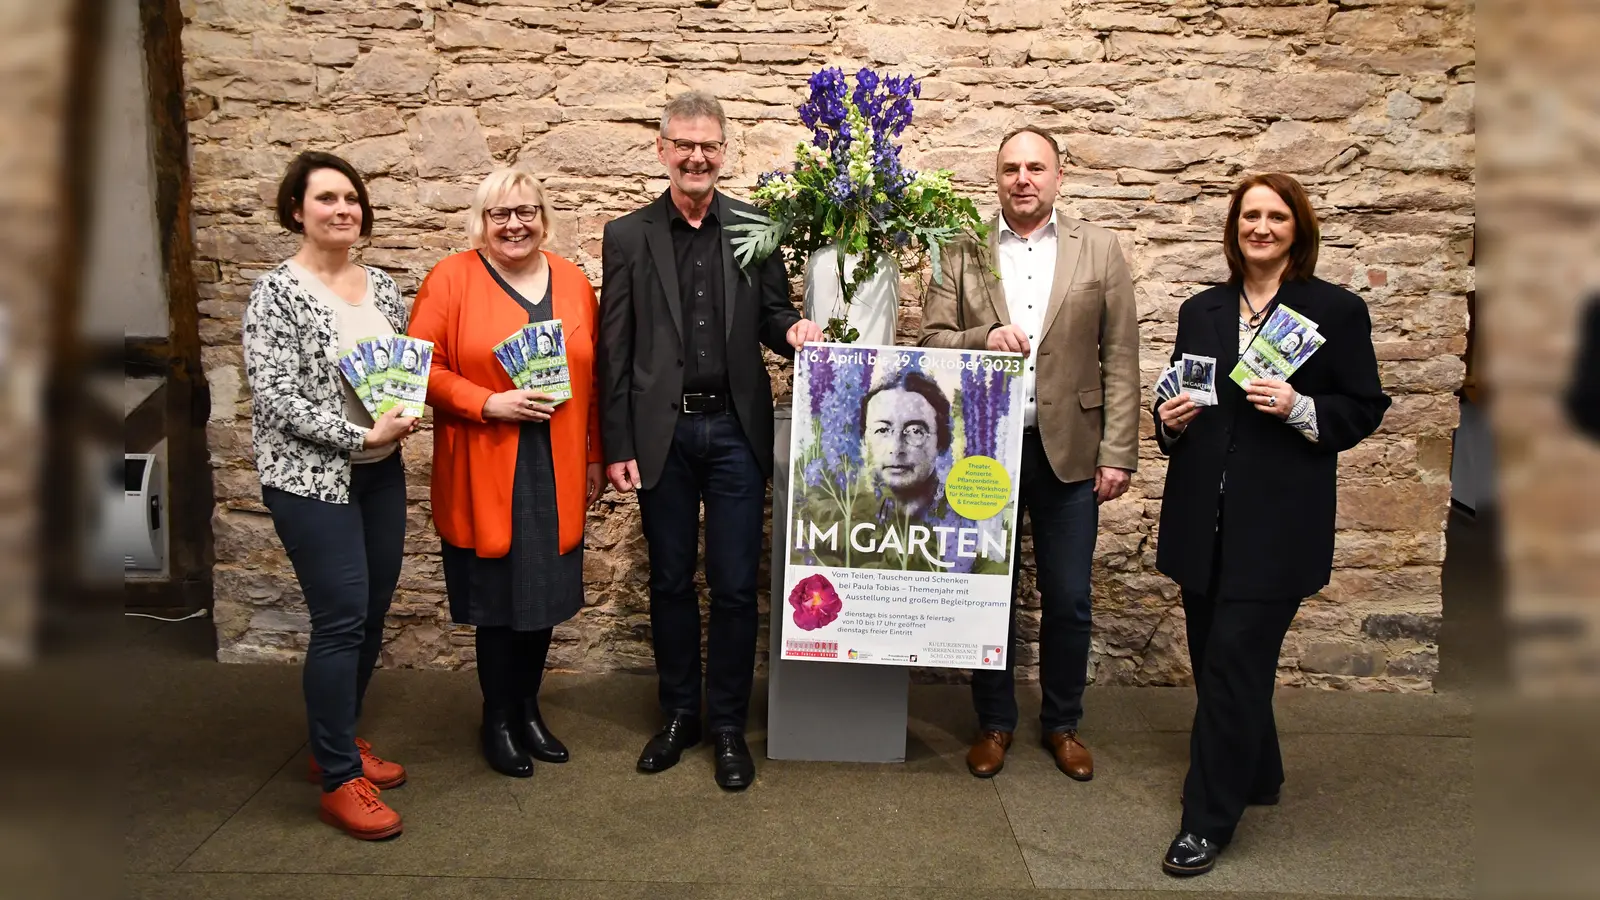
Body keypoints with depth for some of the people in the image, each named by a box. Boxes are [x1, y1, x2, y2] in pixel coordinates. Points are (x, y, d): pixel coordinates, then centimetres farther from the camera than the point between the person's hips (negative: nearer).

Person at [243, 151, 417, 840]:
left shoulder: (381, 286, 8)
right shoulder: (277, 293, -9)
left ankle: (336, 740, 30)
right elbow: (277, 398, -15)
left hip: (380, 472, 6)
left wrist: (408, 409, -5)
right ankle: (338, 779, 7)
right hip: (310, 477, -6)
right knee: (342, 620, -6)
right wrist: (363, 435, -18)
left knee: (372, 614, 11)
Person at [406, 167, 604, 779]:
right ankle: (498, 719, 25)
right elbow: (424, 368, -7)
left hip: (557, 473, 4)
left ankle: (528, 709, 31)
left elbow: (592, 377, 10)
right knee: (497, 598, 5)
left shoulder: (573, 283, 8)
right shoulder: (450, 280, -3)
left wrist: (594, 457, 9)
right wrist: (490, 404, -18)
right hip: (486, 475, -3)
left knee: (545, 593, 12)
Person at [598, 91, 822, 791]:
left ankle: (728, 725, 21)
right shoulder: (628, 236, 3)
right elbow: (614, 350, 2)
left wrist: (792, 331, -15)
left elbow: (772, 316, 10)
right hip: (661, 433, 0)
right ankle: (678, 714, 29)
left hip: (736, 429, 0)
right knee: (670, 582, 12)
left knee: (735, 586, 4)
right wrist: (617, 446, -3)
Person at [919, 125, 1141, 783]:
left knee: (1068, 600, 8)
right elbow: (932, 341, 1)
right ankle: (994, 721, 29)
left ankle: (1062, 723, 29)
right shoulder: (962, 252, 3)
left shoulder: (1099, 249, 3)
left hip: (1067, 449, 0)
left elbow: (1119, 359, 0)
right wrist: (983, 339, -19)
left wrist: (1118, 453, -5)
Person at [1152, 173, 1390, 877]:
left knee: (1233, 665, -6)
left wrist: (1300, 409, -17)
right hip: (1204, 515, 5)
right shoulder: (1201, 311, 12)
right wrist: (1170, 421, -5)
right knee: (1217, 660, 14)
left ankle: (1209, 821, 4)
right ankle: (1256, 774, 36)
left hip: (1278, 521, -5)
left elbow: (1366, 409, 0)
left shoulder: (1337, 310, -1)